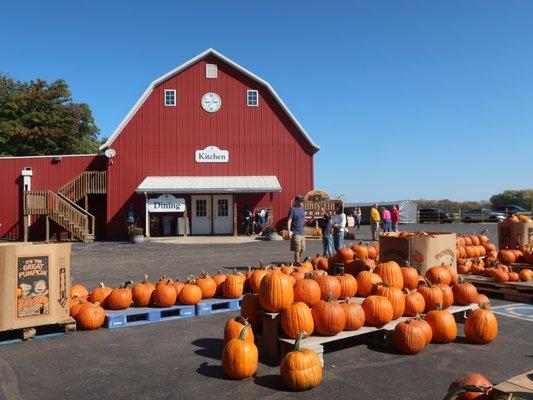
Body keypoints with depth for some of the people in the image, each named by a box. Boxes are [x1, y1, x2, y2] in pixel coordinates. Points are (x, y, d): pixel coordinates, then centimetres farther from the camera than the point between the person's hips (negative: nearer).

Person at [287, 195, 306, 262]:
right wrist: (289, 231, -22)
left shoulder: (302, 209, 15)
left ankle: (297, 261, 27)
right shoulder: (293, 209, -8)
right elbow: (289, 221, -13)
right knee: (297, 250, -5)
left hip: (302, 233, 8)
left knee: (302, 249, 12)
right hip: (296, 233, -8)